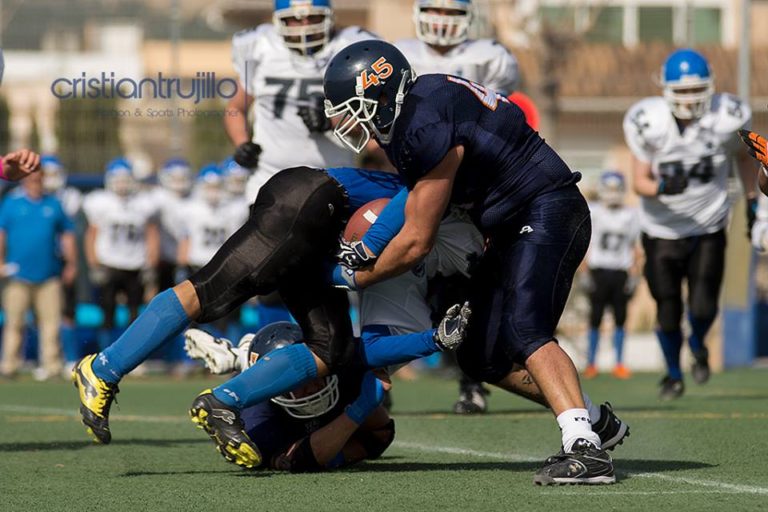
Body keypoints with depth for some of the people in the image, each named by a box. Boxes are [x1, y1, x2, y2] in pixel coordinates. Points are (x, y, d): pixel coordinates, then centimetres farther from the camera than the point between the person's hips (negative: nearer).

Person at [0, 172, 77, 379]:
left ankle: (51, 365, 0)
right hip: (19, 274, -2)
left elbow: (67, 235, 16)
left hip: (49, 275, 2)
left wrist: (71, 264, 12)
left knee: (51, 321, -3)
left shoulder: (53, 205, 11)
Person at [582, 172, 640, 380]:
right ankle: (591, 364, 5)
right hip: (599, 269, -2)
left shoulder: (630, 215, 8)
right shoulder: (593, 213, 2)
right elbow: (587, 246, 2)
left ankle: (619, 364, 9)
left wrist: (632, 275, 5)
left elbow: (633, 248, 11)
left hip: (621, 271, 2)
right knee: (595, 319, -1)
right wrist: (587, 273, -4)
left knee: (620, 319, 3)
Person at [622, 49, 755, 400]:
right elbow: (640, 182, -13)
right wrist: (662, 188, -35)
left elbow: (742, 157, 9)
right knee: (668, 314, 4)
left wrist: (752, 202, 13)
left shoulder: (726, 118, -13)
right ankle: (673, 374, 33)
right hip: (662, 230, 0)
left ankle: (698, 345, 29)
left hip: (709, 228, 0)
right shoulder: (648, 123, -17)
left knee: (703, 308, -9)